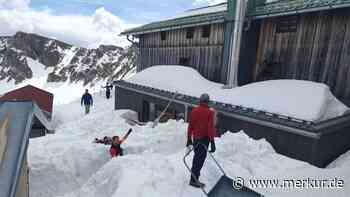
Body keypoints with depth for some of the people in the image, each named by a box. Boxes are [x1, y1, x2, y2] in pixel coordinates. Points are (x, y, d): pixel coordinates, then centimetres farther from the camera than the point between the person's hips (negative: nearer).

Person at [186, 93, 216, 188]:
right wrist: (212, 141, -13)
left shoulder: (194, 111, 1)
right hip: (204, 138, -5)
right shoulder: (209, 112, -13)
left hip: (195, 138, 5)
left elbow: (190, 125, 6)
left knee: (197, 157, 21)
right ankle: (194, 180, 5)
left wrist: (189, 138, 14)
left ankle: (195, 173, 38)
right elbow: (211, 128, -17)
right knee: (200, 158, 2)